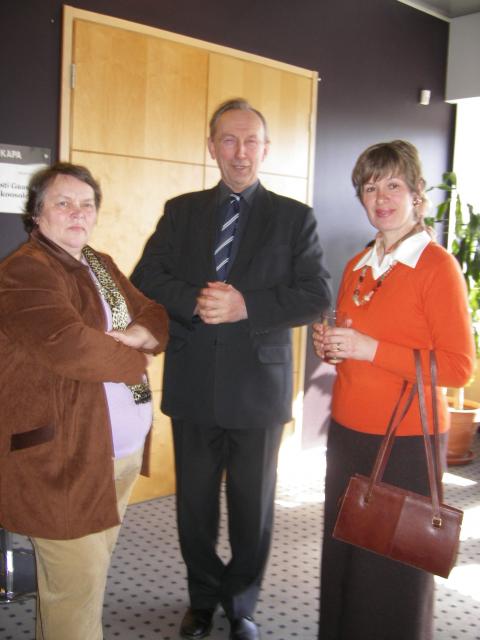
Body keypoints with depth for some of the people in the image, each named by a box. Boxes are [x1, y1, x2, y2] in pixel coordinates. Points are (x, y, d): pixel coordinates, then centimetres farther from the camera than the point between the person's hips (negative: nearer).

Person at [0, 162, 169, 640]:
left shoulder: (101, 265, 15)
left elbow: (157, 316, 13)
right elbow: (69, 345, -28)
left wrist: (134, 335, -10)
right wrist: (134, 360, -11)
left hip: (120, 447, 9)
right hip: (64, 456, -8)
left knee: (91, 569, 19)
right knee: (78, 584, 1)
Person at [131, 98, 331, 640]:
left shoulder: (295, 218, 1)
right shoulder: (181, 211, 7)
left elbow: (315, 295, -8)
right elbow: (145, 279, -1)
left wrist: (245, 306, -21)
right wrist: (195, 301, -19)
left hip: (258, 386, -2)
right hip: (193, 386, 2)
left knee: (253, 505, 12)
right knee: (194, 502, 15)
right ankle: (203, 596, 39)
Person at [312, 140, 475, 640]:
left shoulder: (437, 266, -10)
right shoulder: (357, 267, 11)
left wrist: (369, 349, -20)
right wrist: (330, 345, -1)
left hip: (406, 440, -6)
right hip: (348, 431, 6)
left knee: (395, 567, 5)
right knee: (343, 554, 15)